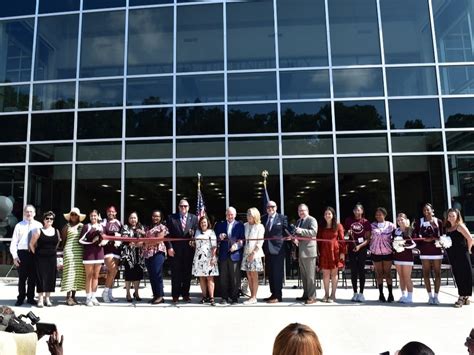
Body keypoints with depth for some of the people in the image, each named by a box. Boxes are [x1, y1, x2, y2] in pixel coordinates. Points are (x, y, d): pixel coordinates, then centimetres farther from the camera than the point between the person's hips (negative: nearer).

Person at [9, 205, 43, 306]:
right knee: (22, 277, 3)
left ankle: (30, 298, 19)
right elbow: (14, 242, 3)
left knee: (33, 277, 7)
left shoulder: (39, 225, 7)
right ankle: (20, 298, 16)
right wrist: (15, 256, -6)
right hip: (22, 253, -1)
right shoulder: (19, 225, 5)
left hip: (34, 253, 1)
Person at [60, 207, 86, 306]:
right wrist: (64, 251, -1)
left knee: (78, 273, 3)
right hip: (69, 251, -3)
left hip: (80, 252, 3)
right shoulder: (67, 226, 5)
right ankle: (68, 296, -1)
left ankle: (73, 295, 11)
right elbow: (63, 239, 5)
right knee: (69, 272, -5)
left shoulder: (82, 226, 13)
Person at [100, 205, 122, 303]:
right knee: (112, 271, -11)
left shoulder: (118, 223, 15)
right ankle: (105, 292, 3)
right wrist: (114, 237, -20)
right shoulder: (104, 222, -1)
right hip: (107, 248, -5)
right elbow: (103, 235, -9)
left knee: (113, 272, 7)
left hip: (116, 248, 5)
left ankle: (109, 293, 15)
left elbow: (122, 235, 19)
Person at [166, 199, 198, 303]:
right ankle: (175, 295, 13)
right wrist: (169, 247, -7)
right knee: (176, 274, 4)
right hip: (175, 250, -1)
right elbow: (168, 234, 0)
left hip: (189, 250, 1)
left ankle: (185, 294, 17)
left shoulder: (194, 218, 7)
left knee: (187, 273, 7)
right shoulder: (171, 218, 4)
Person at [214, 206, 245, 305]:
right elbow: (216, 238, 12)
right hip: (223, 255, 2)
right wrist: (219, 238, -10)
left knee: (235, 277, 1)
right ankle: (224, 297, 14)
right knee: (223, 277, 4)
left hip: (235, 254, -2)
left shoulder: (240, 225, 6)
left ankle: (234, 297, 11)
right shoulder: (220, 225, 13)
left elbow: (242, 239, 1)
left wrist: (237, 245, -17)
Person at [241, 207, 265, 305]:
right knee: (249, 276, 5)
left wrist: (253, 253, -13)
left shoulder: (260, 226, -2)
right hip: (246, 253, 5)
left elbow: (260, 242, -7)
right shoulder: (245, 226, 10)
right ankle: (252, 296, 10)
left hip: (255, 254, -4)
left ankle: (254, 297, 1)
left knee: (254, 275, -3)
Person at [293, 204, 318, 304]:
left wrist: (301, 231, -27)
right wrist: (295, 238, 5)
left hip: (309, 251, -8)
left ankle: (312, 297, 2)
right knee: (303, 275, 14)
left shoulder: (311, 220, -6)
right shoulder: (298, 221, 20)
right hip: (300, 252, 8)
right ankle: (305, 294, 23)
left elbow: (314, 232, -20)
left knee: (310, 275, -4)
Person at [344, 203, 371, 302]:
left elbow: (367, 239, -2)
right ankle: (355, 293, 15)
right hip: (351, 249, 2)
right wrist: (348, 233, -7)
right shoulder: (348, 220, 5)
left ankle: (361, 293, 8)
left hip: (362, 249, -2)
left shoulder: (366, 222, -2)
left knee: (361, 271, 1)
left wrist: (360, 246, -16)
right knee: (353, 271, 6)